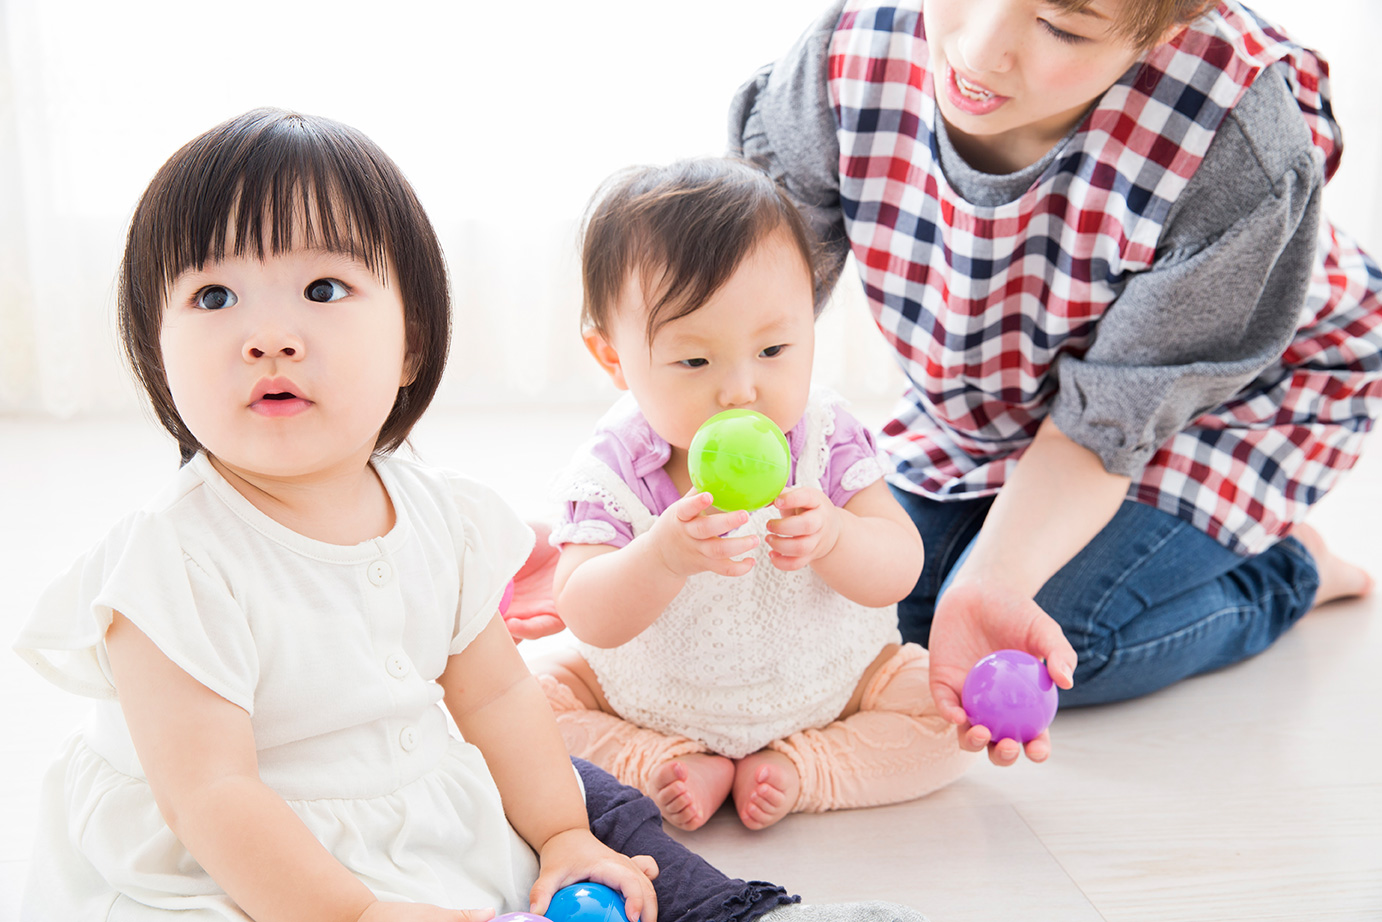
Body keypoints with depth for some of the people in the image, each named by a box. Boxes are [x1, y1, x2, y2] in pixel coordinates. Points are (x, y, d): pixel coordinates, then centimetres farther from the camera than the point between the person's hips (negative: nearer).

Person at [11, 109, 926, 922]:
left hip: (434, 823, 7)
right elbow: (208, 794, -25)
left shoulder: (438, 513, -4)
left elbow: (497, 693, 5)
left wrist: (562, 835, 5)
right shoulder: (174, 561, -23)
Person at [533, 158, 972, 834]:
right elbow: (589, 619, -27)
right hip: (647, 699, 0)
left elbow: (899, 571, -18)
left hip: (826, 688, 1)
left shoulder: (826, 437, -16)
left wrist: (833, 535, -41)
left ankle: (797, 770, -12)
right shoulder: (611, 467, -20)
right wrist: (665, 555, -46)